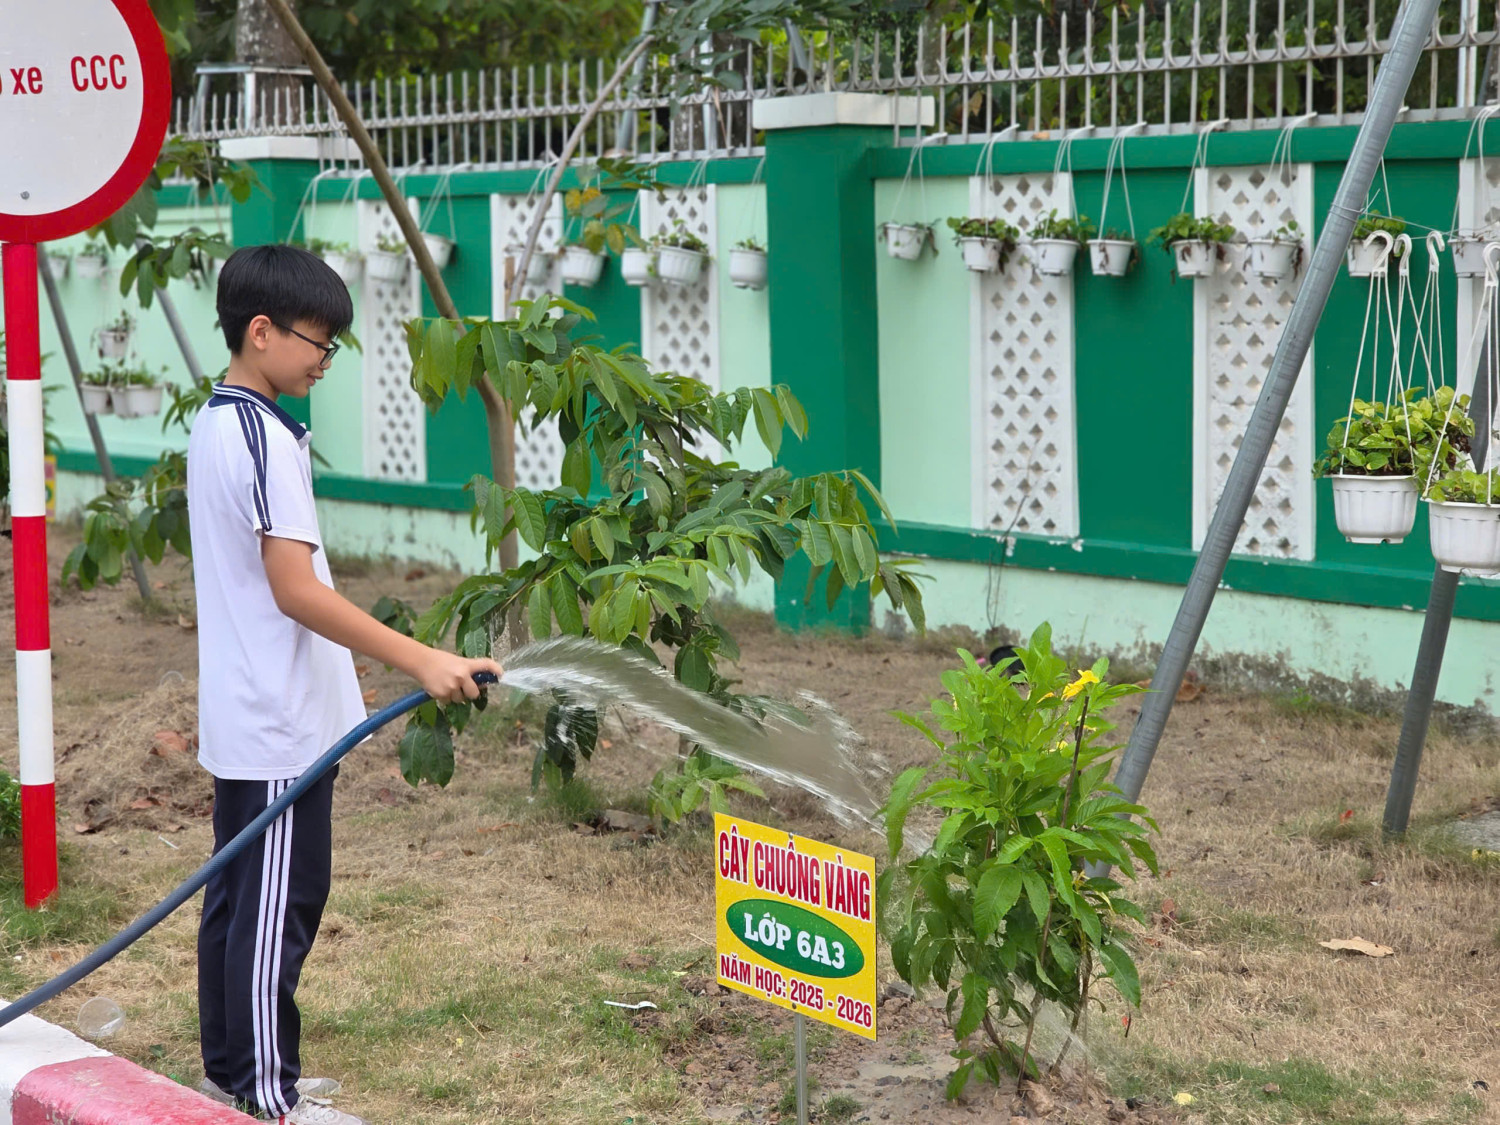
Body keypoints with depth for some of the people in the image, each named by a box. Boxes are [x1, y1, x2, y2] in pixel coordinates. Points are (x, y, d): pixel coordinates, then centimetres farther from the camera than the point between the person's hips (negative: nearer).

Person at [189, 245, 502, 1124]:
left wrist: (340, 664, 24)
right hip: (281, 721, -10)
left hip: (244, 714, 10)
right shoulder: (265, 437, -19)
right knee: (279, 904, -3)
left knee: (237, 894, 15)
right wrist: (421, 661, -27)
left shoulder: (215, 424, 12)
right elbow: (296, 589, -26)